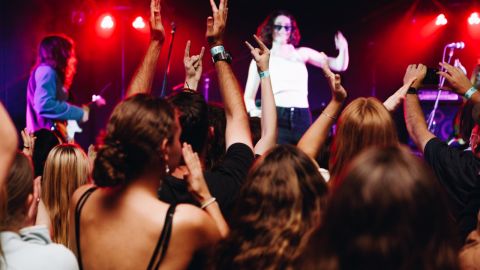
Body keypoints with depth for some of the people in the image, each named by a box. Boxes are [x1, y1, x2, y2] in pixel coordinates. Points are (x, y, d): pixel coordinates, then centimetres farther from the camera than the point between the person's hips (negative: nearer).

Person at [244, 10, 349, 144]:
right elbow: (248, 96, 9)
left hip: (302, 118, 2)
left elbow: (339, 65, 10)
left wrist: (343, 48, -10)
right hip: (275, 118, -2)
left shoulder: (302, 53, 15)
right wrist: (255, 113, -10)